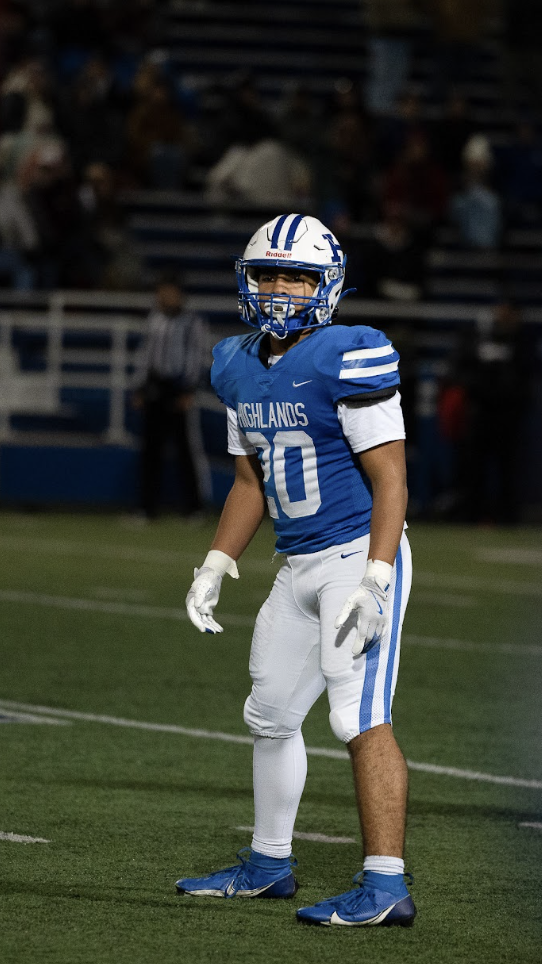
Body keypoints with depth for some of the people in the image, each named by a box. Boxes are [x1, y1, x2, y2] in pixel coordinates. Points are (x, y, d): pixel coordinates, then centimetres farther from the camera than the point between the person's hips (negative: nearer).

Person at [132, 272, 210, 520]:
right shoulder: (155, 318, 14)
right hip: (155, 387, 6)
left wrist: (188, 392, -17)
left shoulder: (193, 323, -5)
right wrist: (140, 388, 16)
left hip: (179, 388, -6)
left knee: (187, 447, -7)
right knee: (151, 448, 6)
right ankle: (149, 507, 11)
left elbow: (197, 359, -9)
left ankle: (194, 506, -2)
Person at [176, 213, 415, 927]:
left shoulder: (351, 361, -16)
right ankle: (269, 866, 33)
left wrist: (375, 581, -25)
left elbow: (389, 479, -17)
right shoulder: (241, 369, 9)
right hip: (298, 568, 9)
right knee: (271, 715, 17)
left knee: (361, 718, -17)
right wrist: (215, 567, 13)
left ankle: (386, 886, -19)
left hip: (359, 555, -9)